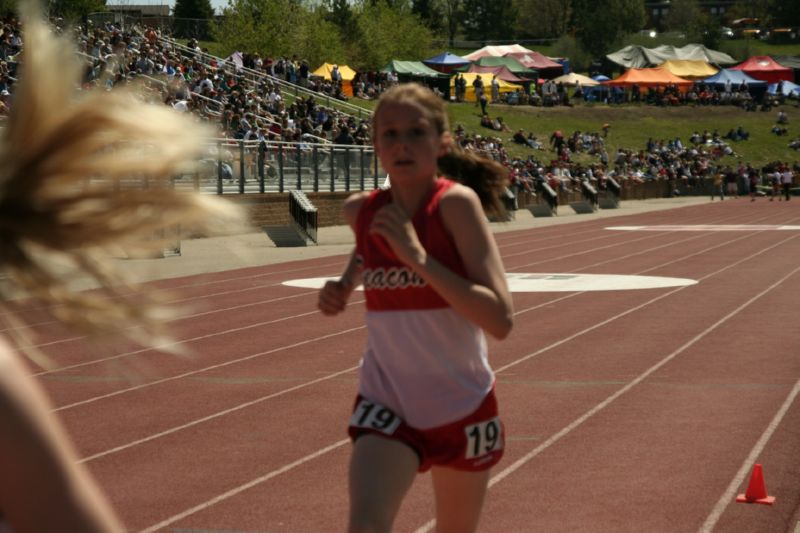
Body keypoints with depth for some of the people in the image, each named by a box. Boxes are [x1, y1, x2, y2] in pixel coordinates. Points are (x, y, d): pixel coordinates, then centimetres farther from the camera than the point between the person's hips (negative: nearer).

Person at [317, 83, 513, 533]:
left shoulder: (457, 203, -18)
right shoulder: (362, 211, -5)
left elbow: (501, 320, -26)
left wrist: (419, 258, -30)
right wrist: (343, 289, 1)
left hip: (461, 406, -2)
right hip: (386, 400, 2)